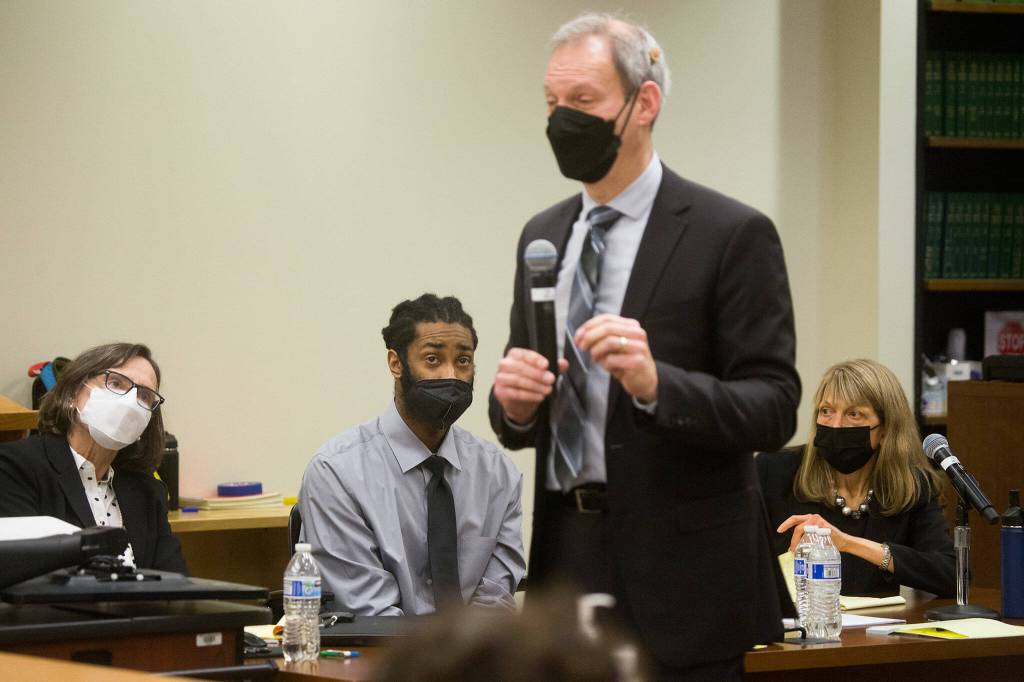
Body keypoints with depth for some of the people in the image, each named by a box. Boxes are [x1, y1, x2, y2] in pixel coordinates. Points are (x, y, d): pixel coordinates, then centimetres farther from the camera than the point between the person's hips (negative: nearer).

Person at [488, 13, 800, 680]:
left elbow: (774, 410, -12)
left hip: (681, 578, -5)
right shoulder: (543, 236, 12)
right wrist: (513, 401, -7)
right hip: (567, 569, 6)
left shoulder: (733, 235, -7)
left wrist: (657, 383, -28)